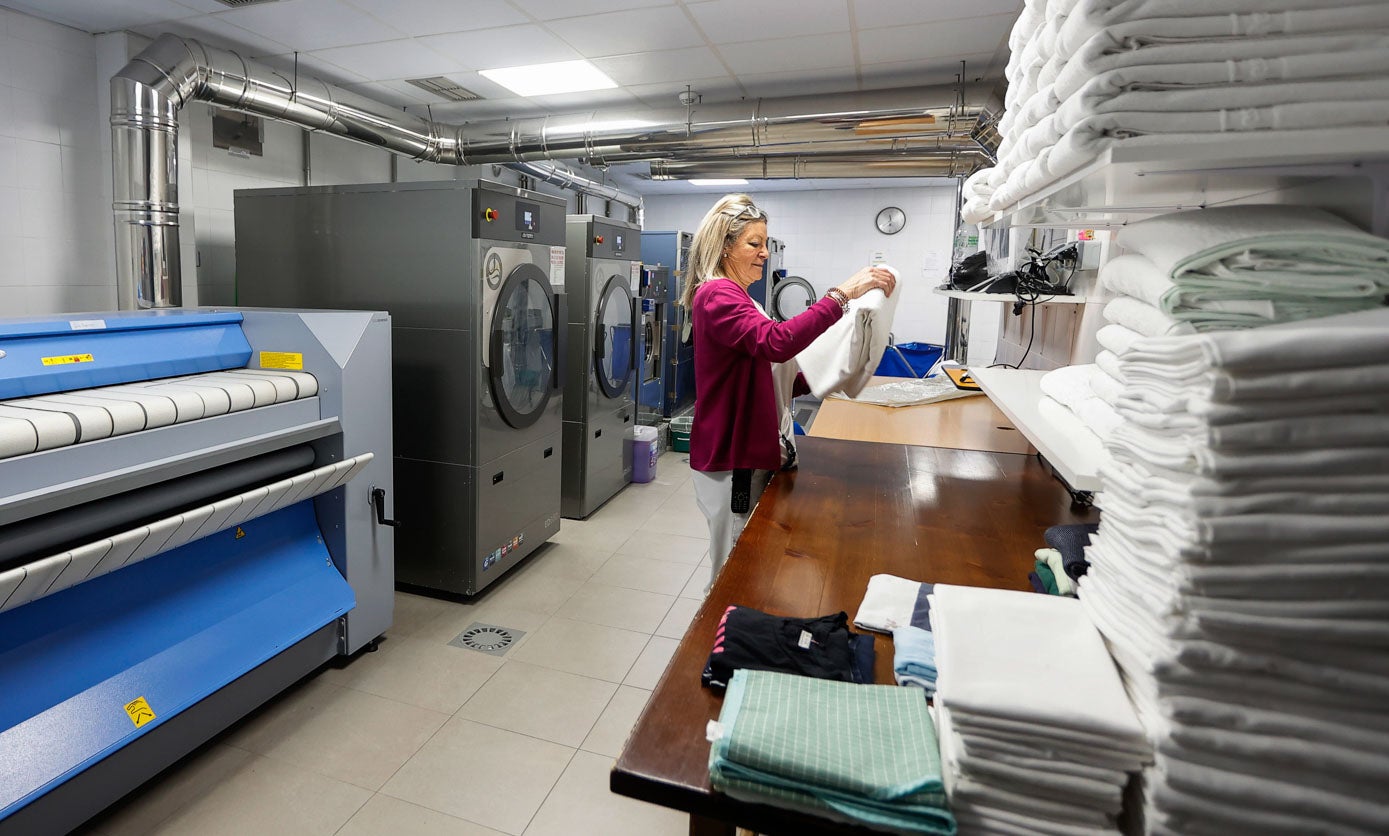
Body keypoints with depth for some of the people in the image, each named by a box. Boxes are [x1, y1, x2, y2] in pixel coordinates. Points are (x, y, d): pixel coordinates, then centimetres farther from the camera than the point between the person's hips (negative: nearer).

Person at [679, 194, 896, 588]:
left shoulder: (736, 297, 18)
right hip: (731, 461, -10)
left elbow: (765, 380, 20)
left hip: (749, 454, 10)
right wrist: (842, 294, -33)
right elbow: (775, 342, -34)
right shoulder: (716, 296, -15)